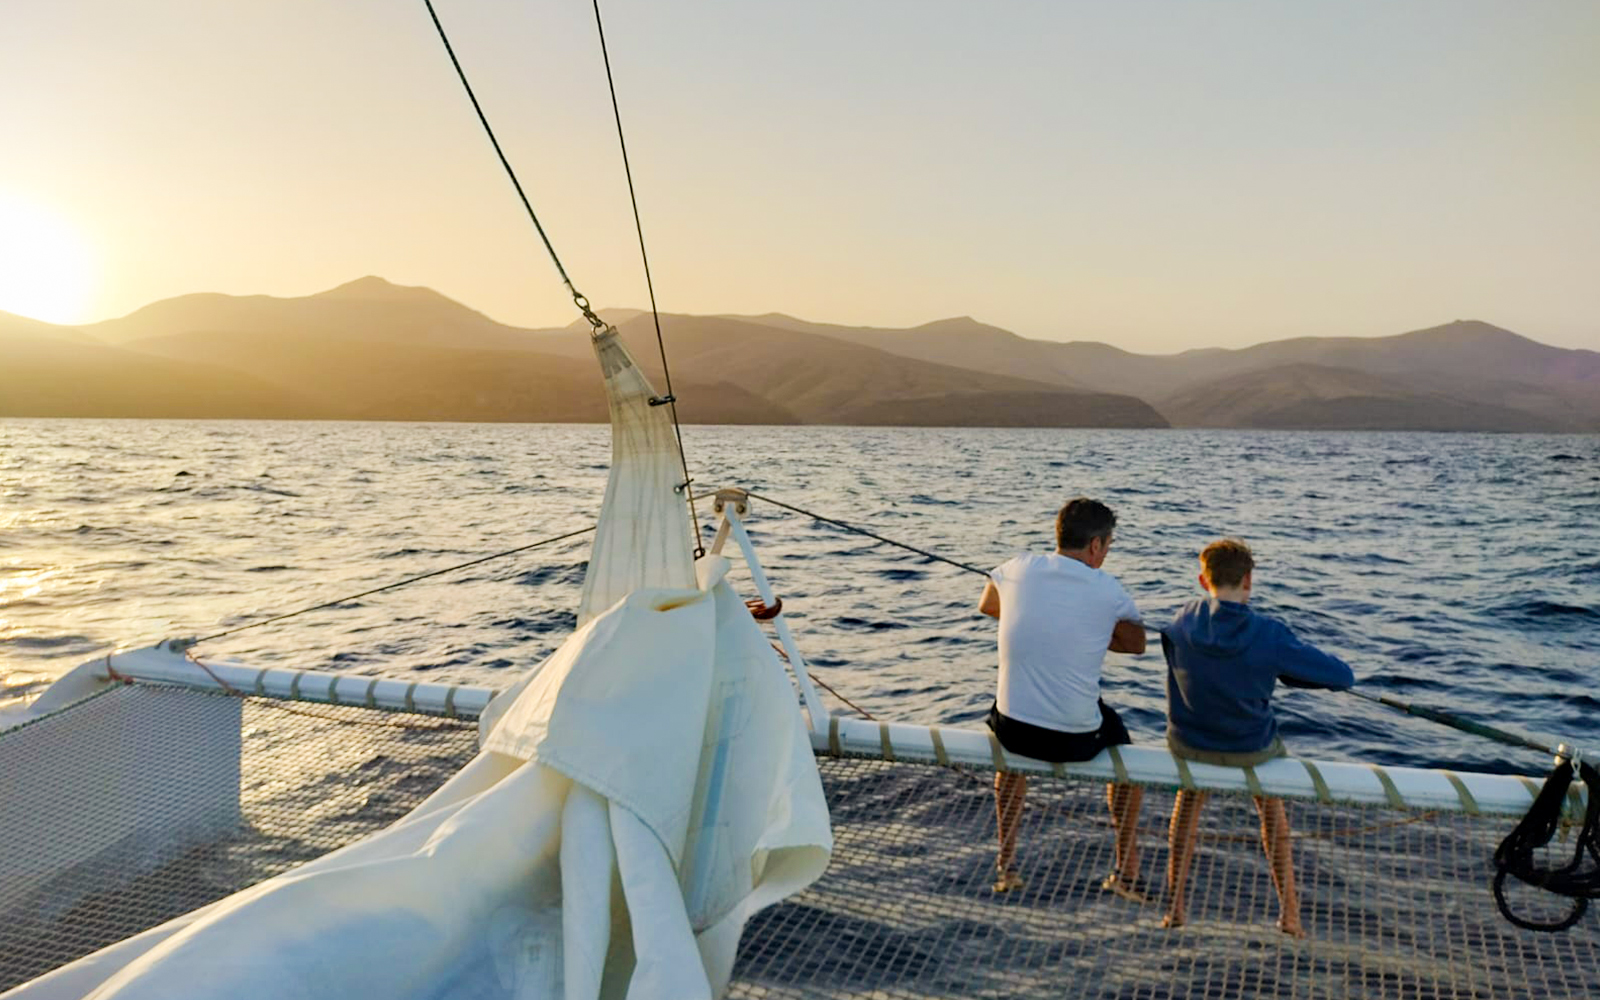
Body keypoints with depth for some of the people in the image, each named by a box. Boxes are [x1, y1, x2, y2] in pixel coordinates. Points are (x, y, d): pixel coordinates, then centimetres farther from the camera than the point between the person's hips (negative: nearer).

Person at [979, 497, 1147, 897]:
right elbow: (1137, 644, 10)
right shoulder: (1108, 590, -7)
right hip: (1077, 740, -2)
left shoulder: (1016, 570, 0)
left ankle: (1005, 863, 38)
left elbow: (986, 606, 22)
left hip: (1013, 730, 2)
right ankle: (1126, 870, 39)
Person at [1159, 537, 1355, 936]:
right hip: (1252, 750, -1)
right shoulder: (1270, 635, -20)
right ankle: (1289, 912, 34)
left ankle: (1174, 906, 30)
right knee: (1272, 806, 31)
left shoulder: (1182, 622, -12)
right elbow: (1343, 676, -11)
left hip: (1188, 744, 2)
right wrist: (1291, 666, 7)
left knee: (1190, 796, 33)